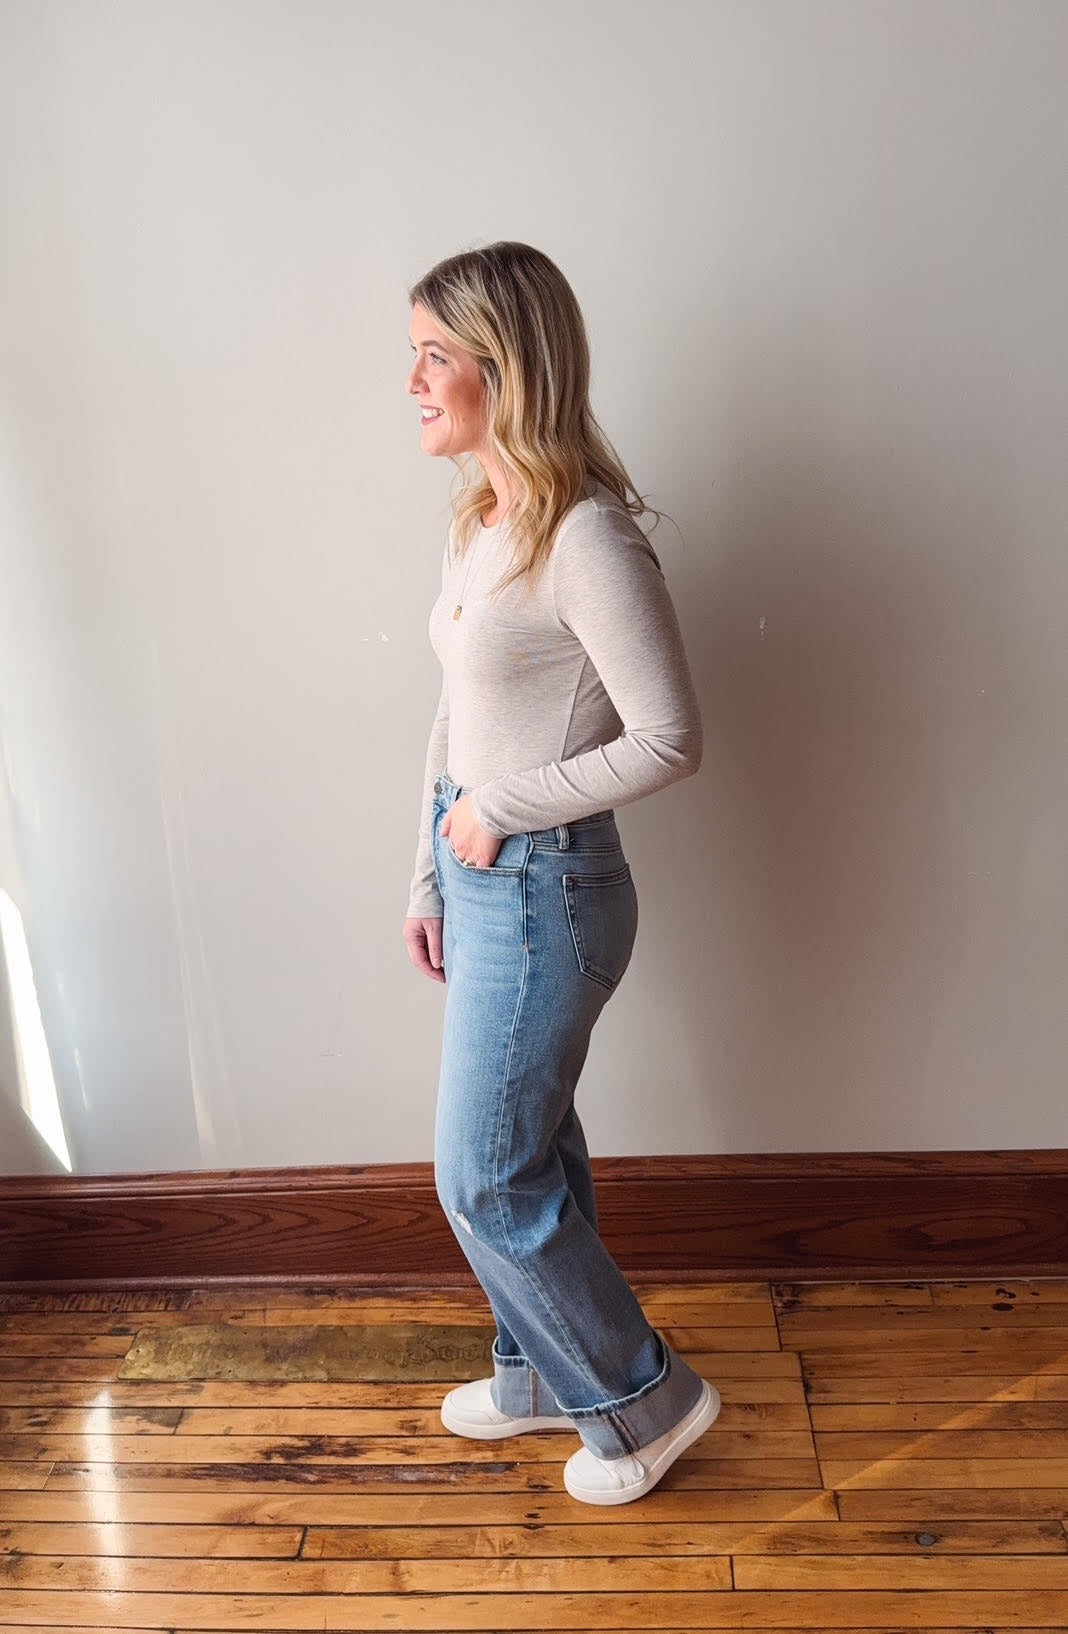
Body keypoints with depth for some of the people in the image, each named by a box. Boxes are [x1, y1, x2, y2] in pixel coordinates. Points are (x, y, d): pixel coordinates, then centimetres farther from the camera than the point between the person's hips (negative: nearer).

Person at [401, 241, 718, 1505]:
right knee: (529, 1148, 21)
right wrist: (428, 880, 14)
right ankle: (547, 1373, 44)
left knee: (482, 1176, 5)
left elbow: (668, 739, -21)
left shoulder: (587, 538, -21)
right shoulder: (480, 519, 7)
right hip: (481, 879, 9)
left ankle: (645, 1395, 28)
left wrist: (499, 810, -15)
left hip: (544, 892, -9)